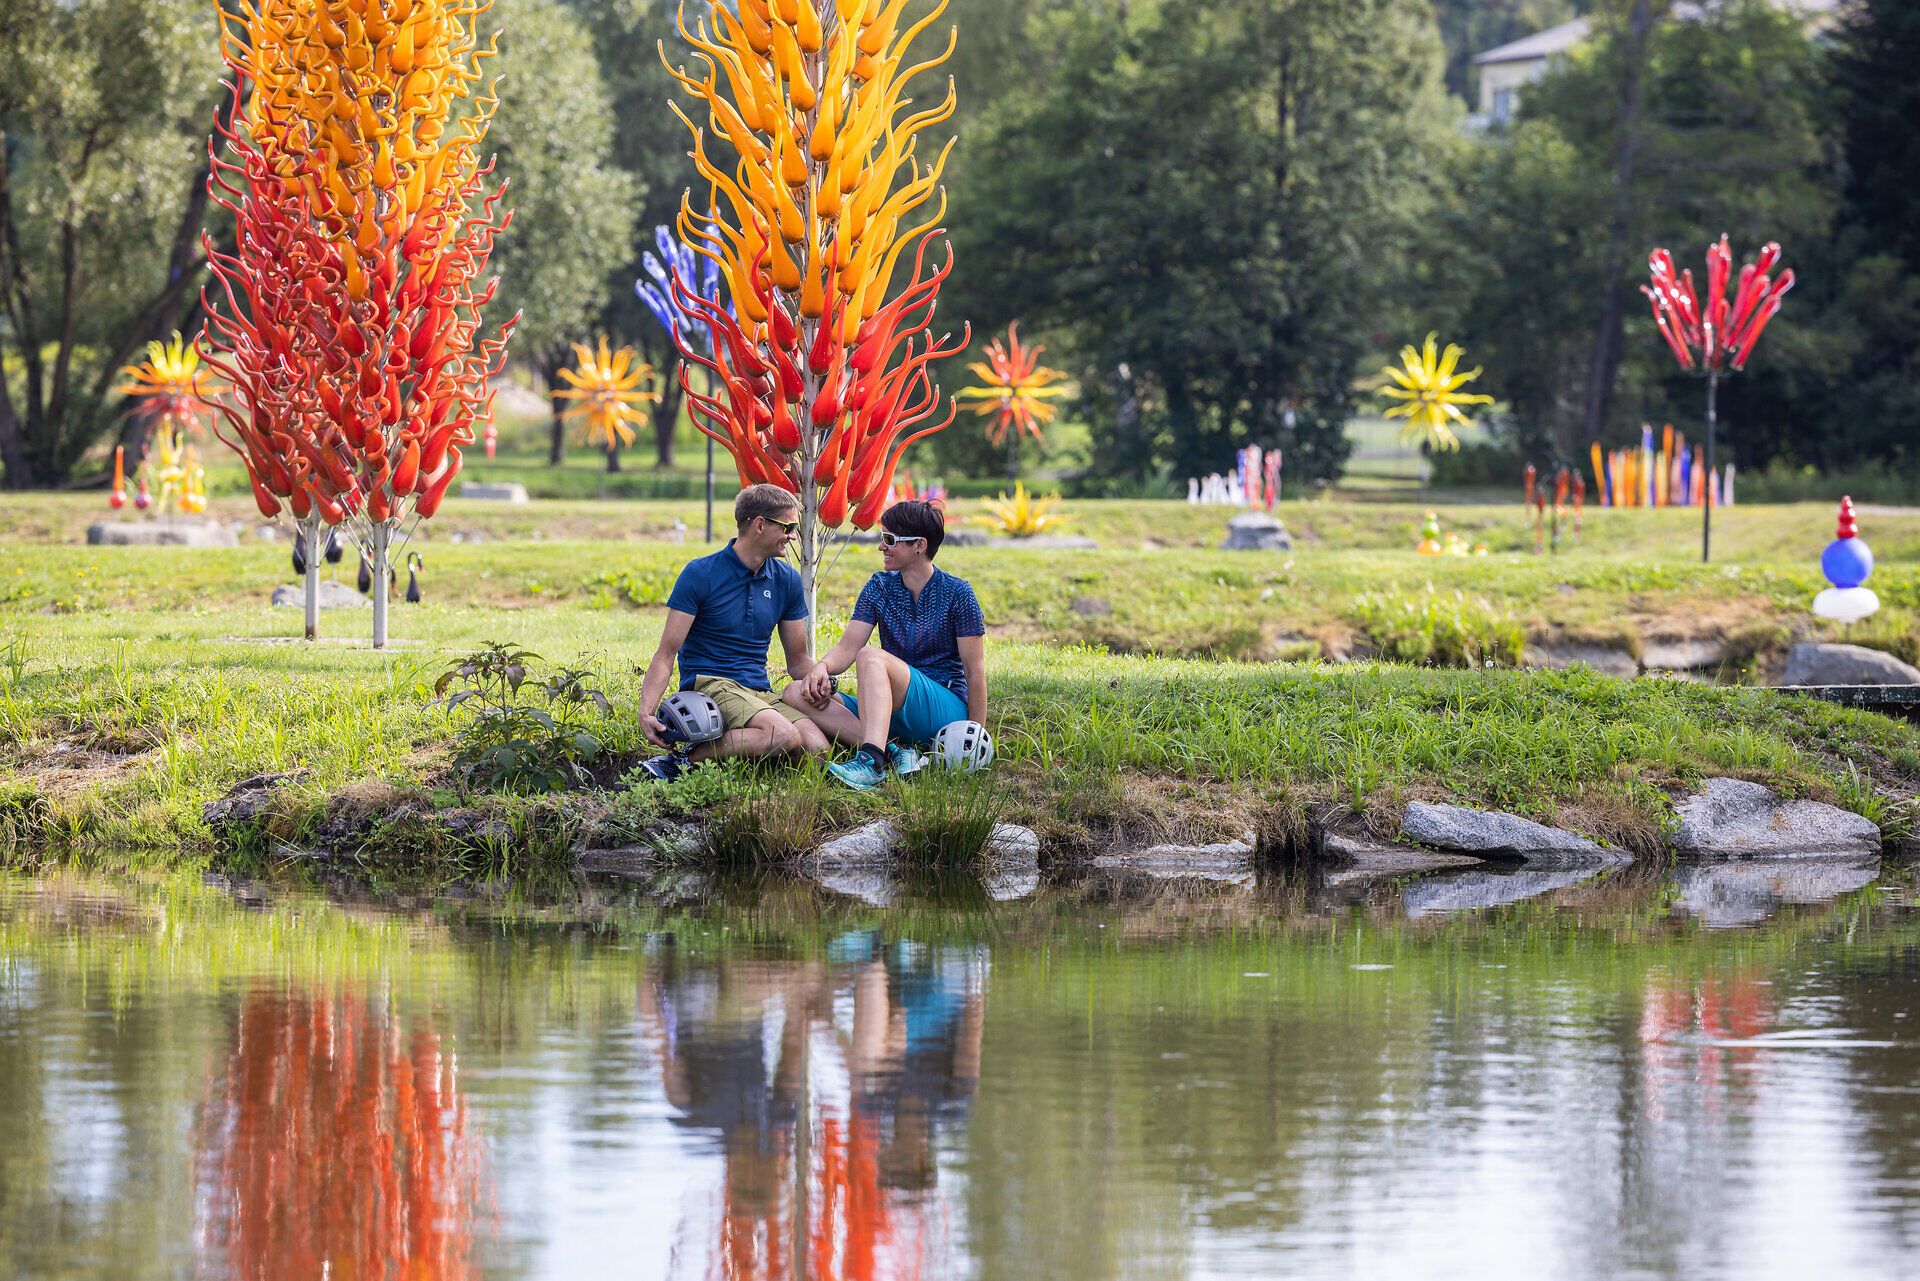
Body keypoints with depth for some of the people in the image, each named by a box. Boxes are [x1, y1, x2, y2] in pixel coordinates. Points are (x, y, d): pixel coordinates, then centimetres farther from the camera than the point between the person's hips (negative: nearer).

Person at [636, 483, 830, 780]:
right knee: (782, 735, -34)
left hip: (760, 693, 6)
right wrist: (646, 711, -21)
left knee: (817, 747, -24)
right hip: (708, 685, -6)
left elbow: (798, 659, 19)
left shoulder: (787, 580, 13)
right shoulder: (700, 574, -4)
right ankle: (684, 760, -22)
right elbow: (667, 652, -7)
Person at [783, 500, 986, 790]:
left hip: (946, 708, -6)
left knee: (871, 657, -33)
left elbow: (974, 670, -4)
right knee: (796, 694, -16)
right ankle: (894, 753, -30)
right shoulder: (880, 587, 11)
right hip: (892, 713, 6)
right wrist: (823, 667, -22)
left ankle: (871, 761, -52)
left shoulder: (956, 593, -3)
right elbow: (847, 648, 1)